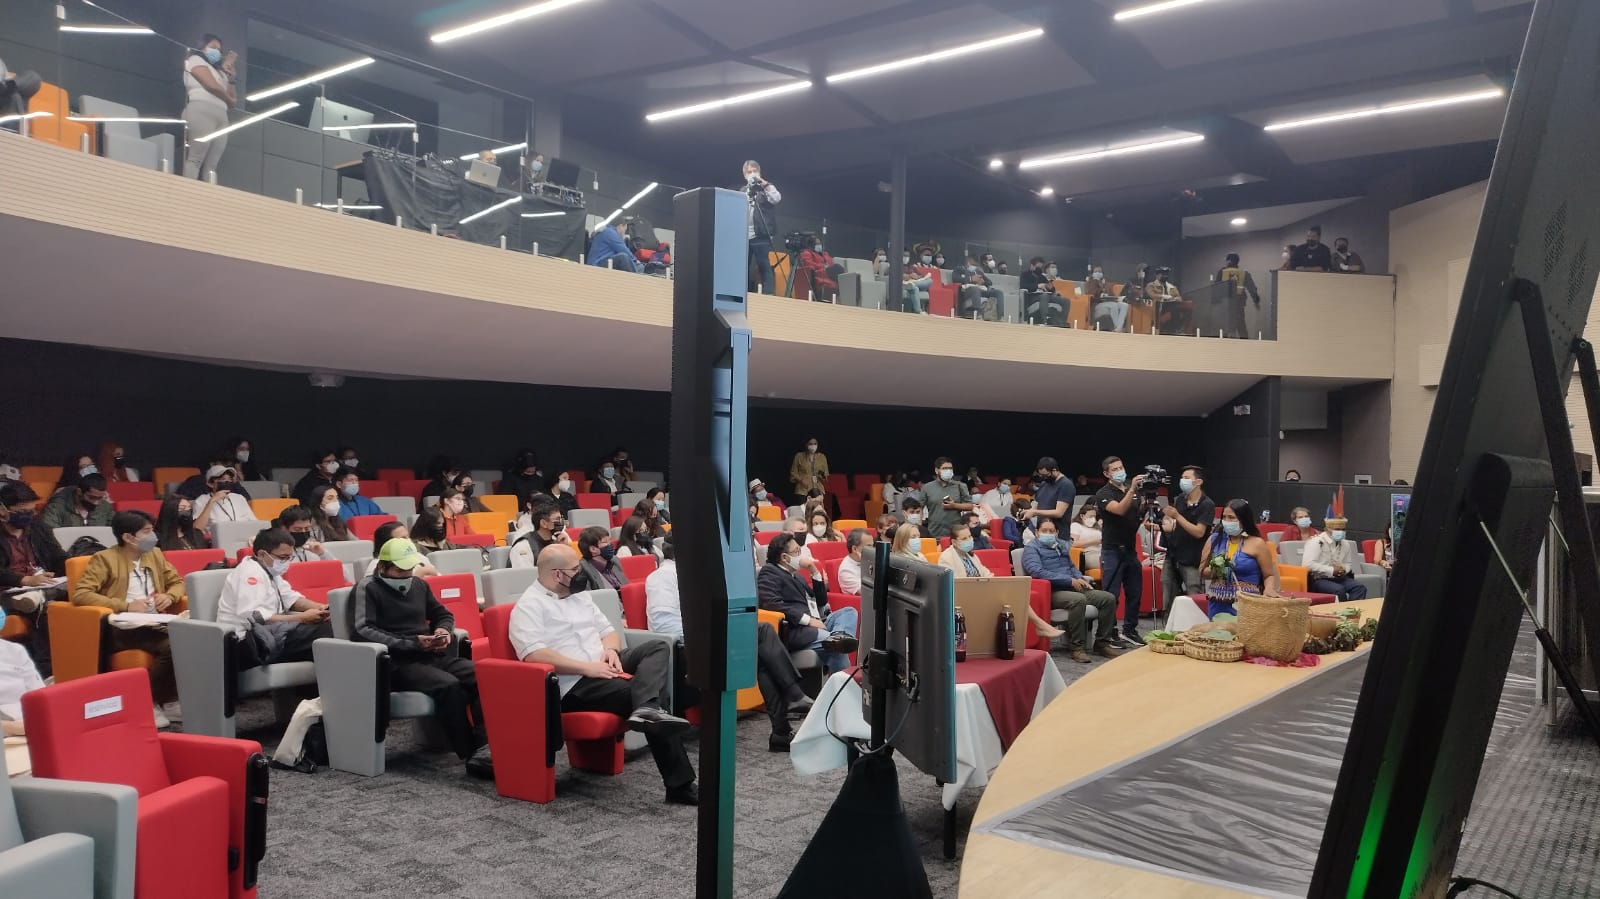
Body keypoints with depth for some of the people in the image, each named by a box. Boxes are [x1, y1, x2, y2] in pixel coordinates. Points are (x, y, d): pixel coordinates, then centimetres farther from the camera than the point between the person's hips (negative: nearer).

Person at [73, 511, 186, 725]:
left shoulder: (155, 554, 18)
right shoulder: (104, 559, 0)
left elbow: (177, 581, 28)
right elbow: (80, 594, -11)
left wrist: (169, 596, 3)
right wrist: (125, 606, -18)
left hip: (154, 624, 6)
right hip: (122, 629, -6)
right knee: (171, 646, -32)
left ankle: (170, 700, -10)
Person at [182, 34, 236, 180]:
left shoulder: (216, 71, 33)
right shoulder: (195, 59, 13)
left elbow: (233, 100, 23)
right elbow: (212, 86, -3)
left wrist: (230, 76, 17)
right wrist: (229, 100, 13)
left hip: (221, 116, 7)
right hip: (202, 110, -7)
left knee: (211, 166, -8)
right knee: (195, 159, -20)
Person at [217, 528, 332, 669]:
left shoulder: (269, 569, 14)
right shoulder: (251, 573, -16)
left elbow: (289, 597, 17)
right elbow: (256, 619, -26)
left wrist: (318, 607, -3)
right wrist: (302, 618, -24)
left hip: (263, 636, 10)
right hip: (246, 645, -10)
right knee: (323, 631, -22)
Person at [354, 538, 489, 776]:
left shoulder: (419, 584, 19)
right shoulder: (367, 588, 0)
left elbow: (443, 614, 31)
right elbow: (364, 631, -13)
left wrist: (443, 630, 6)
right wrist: (412, 643, -18)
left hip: (432, 655, 6)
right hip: (396, 662, -6)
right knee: (449, 685, -34)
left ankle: (485, 746, -32)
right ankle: (471, 756, -29)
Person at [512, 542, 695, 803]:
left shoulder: (580, 595, 19)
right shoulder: (529, 606, -7)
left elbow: (608, 630, 23)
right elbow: (533, 654, -22)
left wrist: (611, 650, -3)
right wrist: (586, 667, -24)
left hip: (603, 668, 8)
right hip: (575, 684, -8)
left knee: (657, 648, -15)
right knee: (646, 695, -24)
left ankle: (647, 710, -42)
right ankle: (680, 784, -22)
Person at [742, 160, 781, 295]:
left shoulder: (765, 188, 6)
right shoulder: (742, 191, 19)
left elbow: (777, 199, -13)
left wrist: (765, 184, -13)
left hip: (760, 236, -5)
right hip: (743, 236, 5)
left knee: (764, 267, -8)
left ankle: (769, 295, -10)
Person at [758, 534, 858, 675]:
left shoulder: (797, 575, 30)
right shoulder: (769, 573, 2)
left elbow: (821, 601, 30)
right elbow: (771, 603, -17)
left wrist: (814, 572, 17)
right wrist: (808, 620, -20)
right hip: (795, 631, -9)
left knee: (849, 611, -12)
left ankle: (839, 636, -40)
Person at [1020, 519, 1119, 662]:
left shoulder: (1060, 546, 22)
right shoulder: (1031, 548, -2)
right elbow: (1037, 571, -18)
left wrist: (1080, 578, 6)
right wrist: (1070, 580, -18)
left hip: (1073, 588, 8)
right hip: (1052, 592, -8)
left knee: (1109, 598, -8)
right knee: (1079, 599, -36)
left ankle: (1102, 642, 3)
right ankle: (1076, 647, -26)